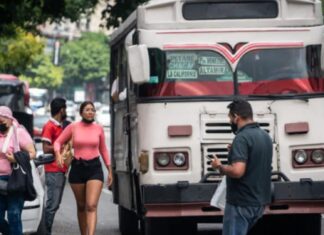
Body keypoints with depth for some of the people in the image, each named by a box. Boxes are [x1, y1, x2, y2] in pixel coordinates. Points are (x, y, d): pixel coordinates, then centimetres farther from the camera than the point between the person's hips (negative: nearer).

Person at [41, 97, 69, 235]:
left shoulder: (60, 126, 19)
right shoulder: (49, 126, -10)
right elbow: (46, 149, -16)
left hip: (61, 170, 10)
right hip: (53, 170, -10)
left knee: (55, 204, 11)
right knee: (52, 204, -11)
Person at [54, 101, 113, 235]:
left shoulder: (98, 128, 4)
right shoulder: (73, 127, -1)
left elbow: (103, 150, 16)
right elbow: (58, 142, 6)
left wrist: (109, 170, 17)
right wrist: (58, 154, -16)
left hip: (94, 168, -1)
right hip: (77, 168, 1)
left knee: (91, 206, -15)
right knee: (81, 206, 12)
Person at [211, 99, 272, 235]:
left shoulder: (242, 138, -18)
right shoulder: (265, 136, 11)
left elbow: (237, 171, -29)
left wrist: (219, 166, -11)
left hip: (241, 203, -9)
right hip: (259, 201, 9)